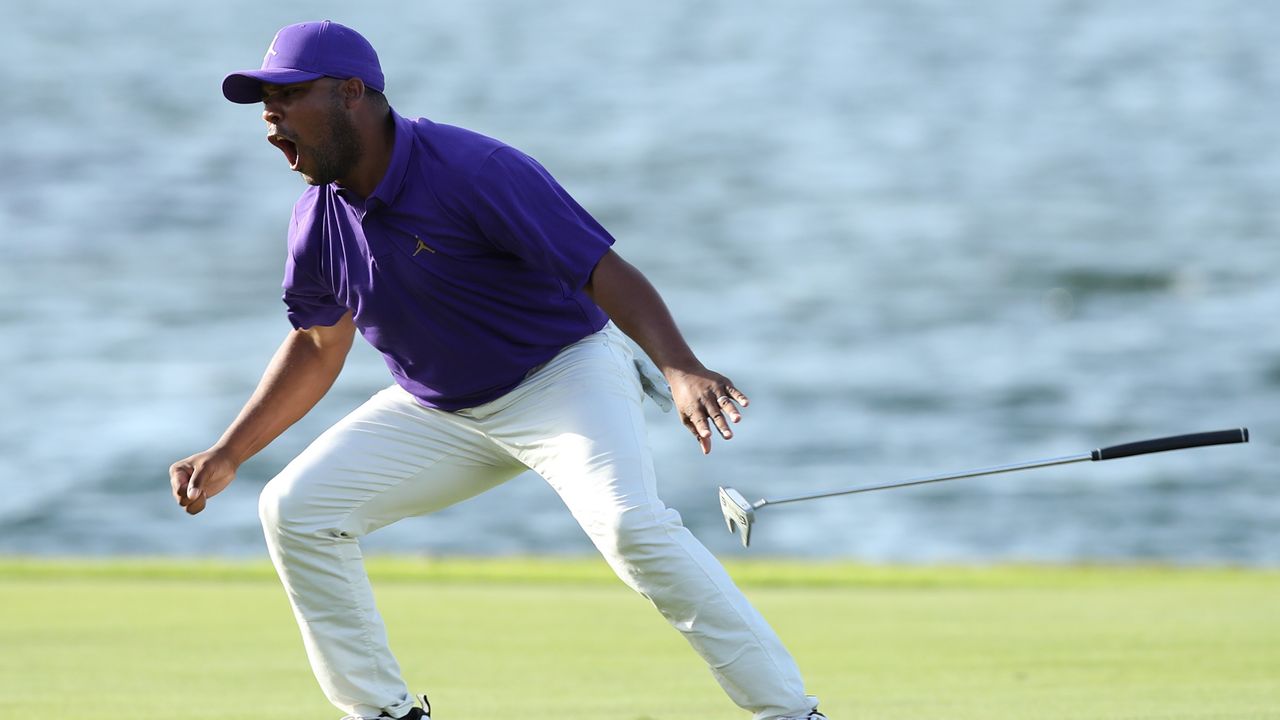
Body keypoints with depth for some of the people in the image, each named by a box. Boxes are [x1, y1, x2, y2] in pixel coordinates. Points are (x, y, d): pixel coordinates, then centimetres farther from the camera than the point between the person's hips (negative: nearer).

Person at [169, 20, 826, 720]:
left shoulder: (474, 171, -25)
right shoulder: (319, 218, -4)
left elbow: (606, 272, -30)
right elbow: (317, 346, 15)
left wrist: (682, 370, -47)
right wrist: (226, 456, 12)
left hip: (565, 374, -7)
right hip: (438, 412, 7)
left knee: (628, 524, -32)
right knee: (293, 508, -4)